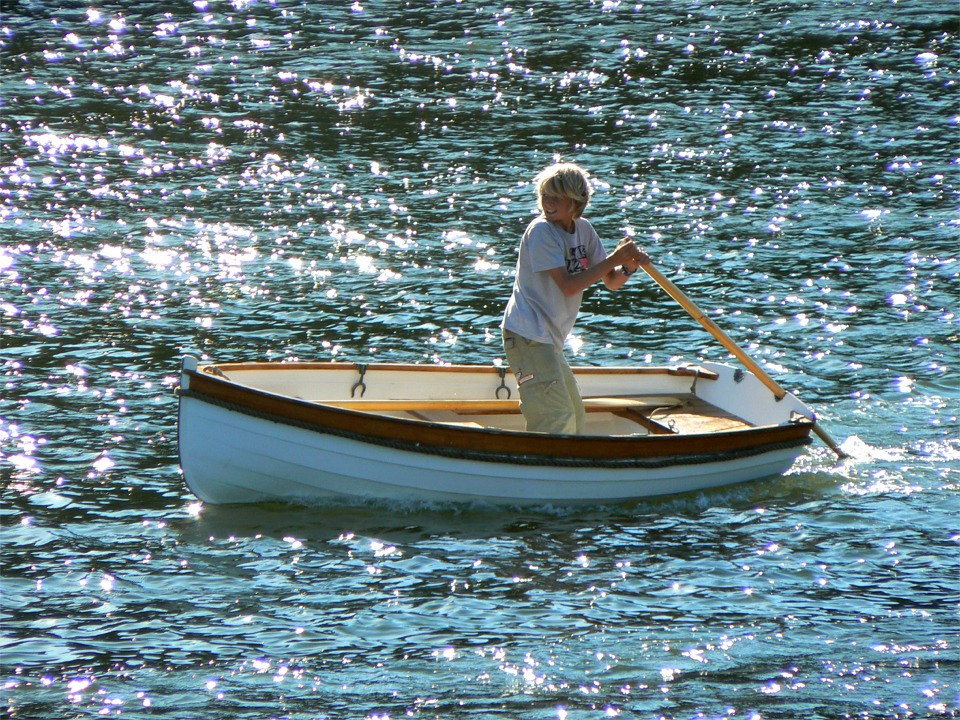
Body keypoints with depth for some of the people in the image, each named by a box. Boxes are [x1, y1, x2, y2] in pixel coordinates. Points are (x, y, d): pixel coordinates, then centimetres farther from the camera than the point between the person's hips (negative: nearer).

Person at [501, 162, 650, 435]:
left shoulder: (583, 229, 7)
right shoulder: (541, 231, -15)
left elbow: (611, 282, 10)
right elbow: (568, 286, -22)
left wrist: (629, 267, -13)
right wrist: (614, 259, -22)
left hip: (549, 339, 9)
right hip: (528, 336, -9)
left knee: (574, 416, 18)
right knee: (558, 418, -16)